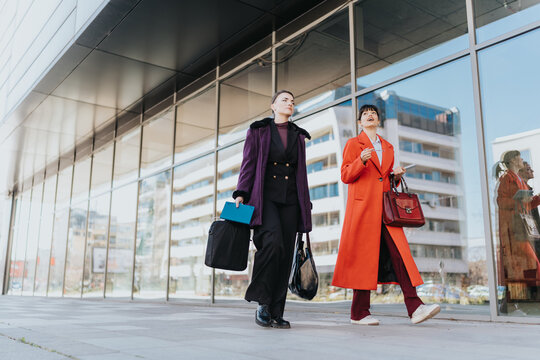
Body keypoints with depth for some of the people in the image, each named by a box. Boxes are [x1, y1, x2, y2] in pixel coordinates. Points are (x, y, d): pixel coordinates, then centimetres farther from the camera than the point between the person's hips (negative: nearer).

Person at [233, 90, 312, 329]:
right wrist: (241, 193, -9)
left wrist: (306, 205, 13)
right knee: (273, 241, -26)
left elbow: (301, 172, 19)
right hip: (265, 196, -3)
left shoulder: (298, 136, 20)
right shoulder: (258, 130, 11)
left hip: (290, 199, 4)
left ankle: (276, 313, 3)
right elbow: (248, 164, 4)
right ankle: (262, 302, -12)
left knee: (285, 254, -3)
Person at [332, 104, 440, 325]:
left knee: (399, 252, -7)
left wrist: (396, 175, 6)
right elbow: (345, 176, 0)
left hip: (385, 206, 5)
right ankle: (359, 313, 3)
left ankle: (415, 307, -11)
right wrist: (361, 161, -16)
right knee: (363, 255, -5)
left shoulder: (387, 147, 23)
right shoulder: (353, 144, 8)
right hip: (363, 206, -5)